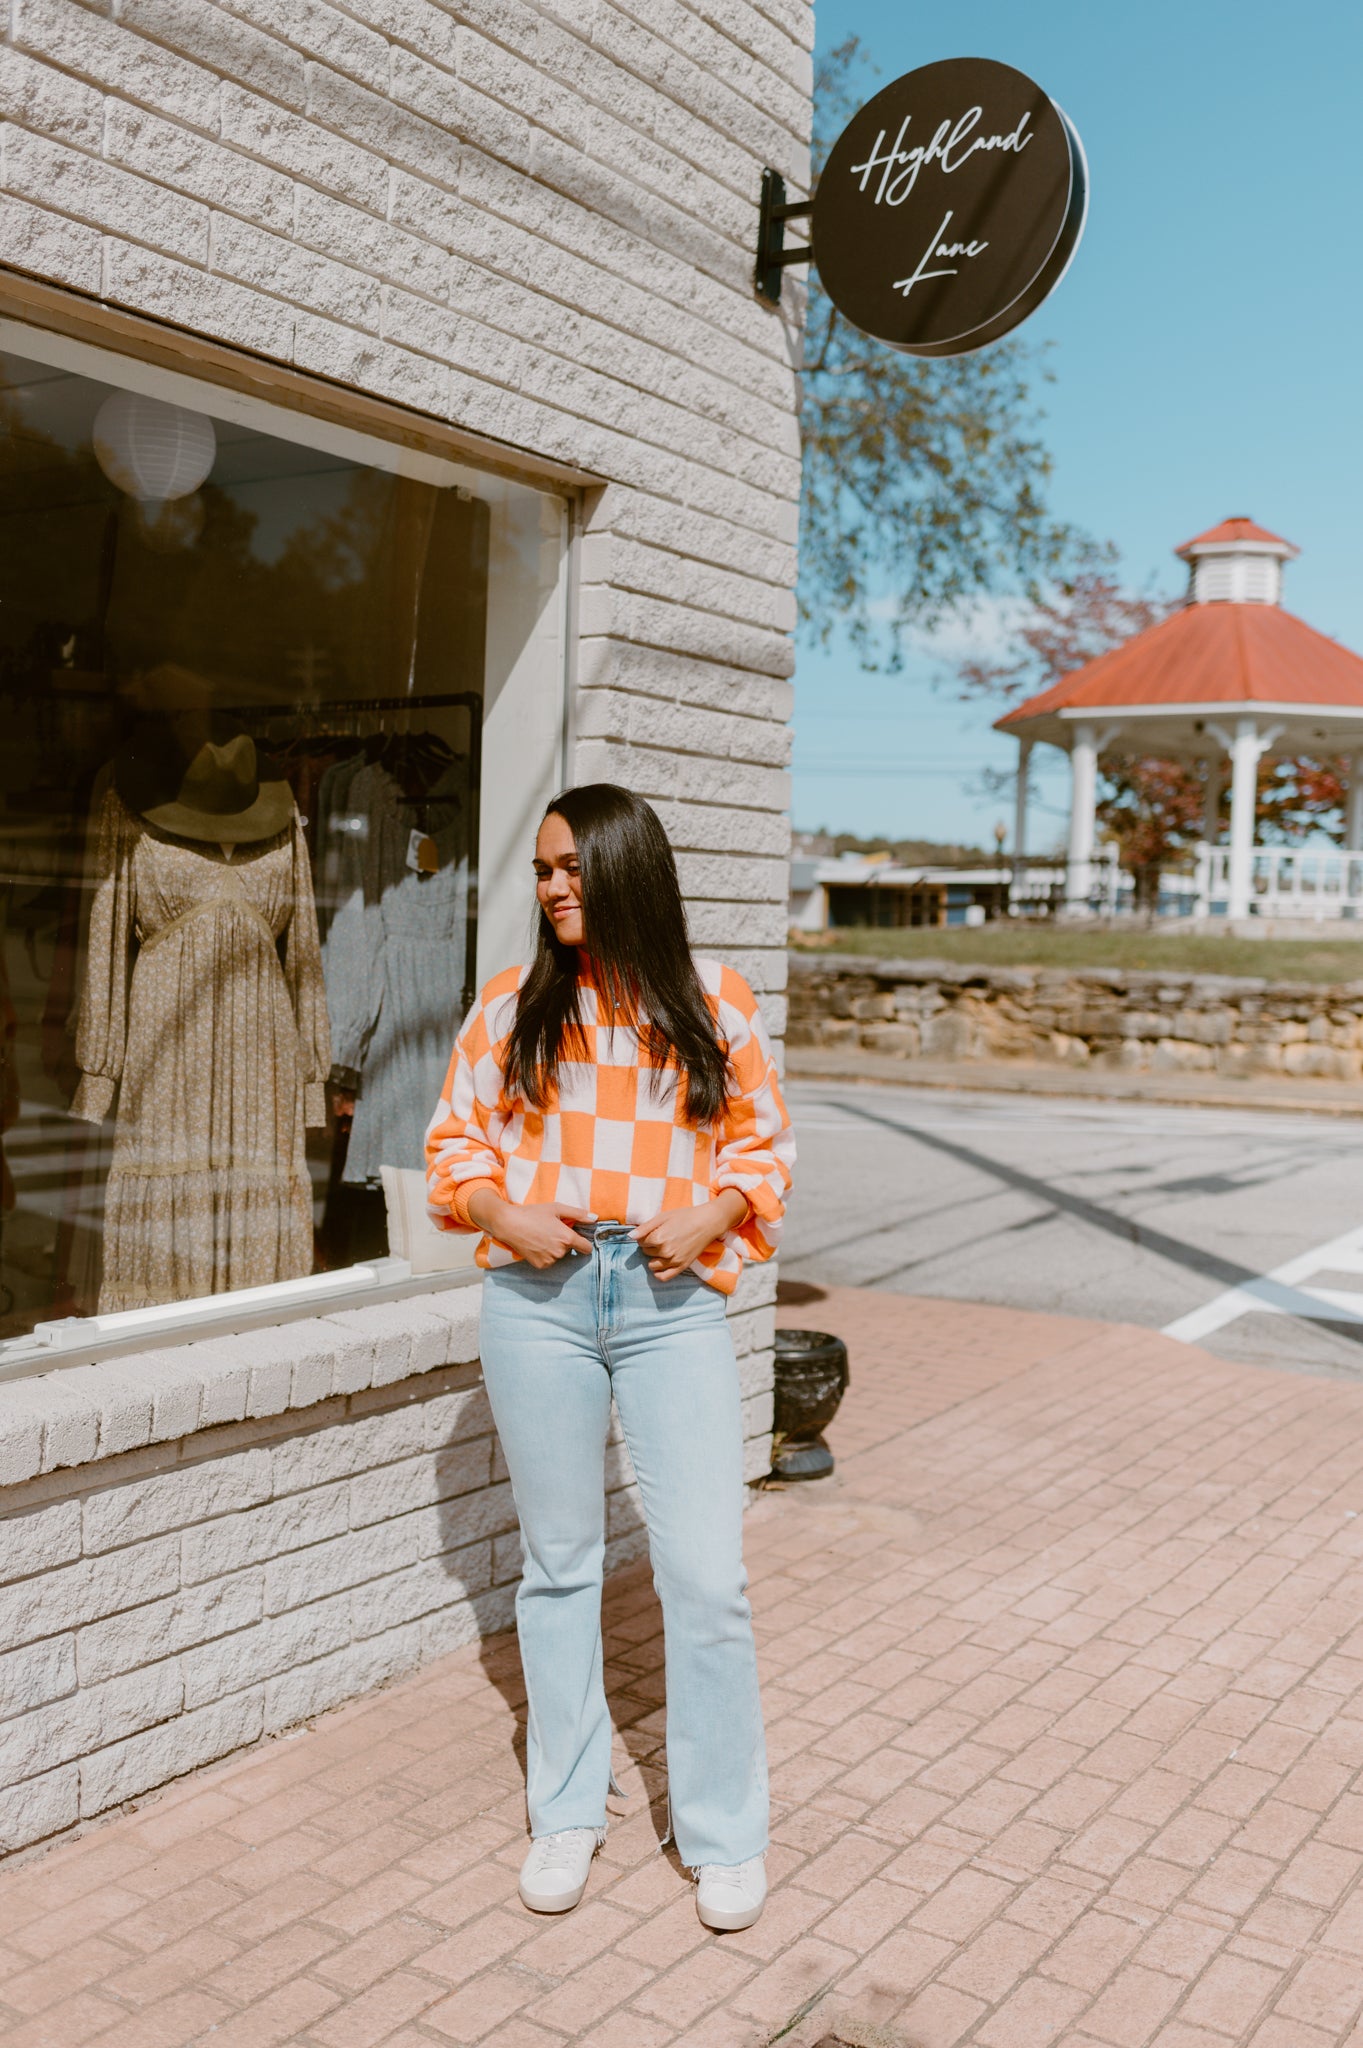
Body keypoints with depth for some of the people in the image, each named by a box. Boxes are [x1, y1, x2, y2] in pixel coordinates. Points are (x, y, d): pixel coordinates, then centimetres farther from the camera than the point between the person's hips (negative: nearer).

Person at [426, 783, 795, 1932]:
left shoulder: (712, 1001, 2)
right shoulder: (513, 1005, 5)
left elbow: (765, 1139, 8)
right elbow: (455, 1140, 10)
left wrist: (711, 1215, -9)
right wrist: (504, 1212, -9)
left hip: (673, 1299, -1)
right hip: (539, 1298, 2)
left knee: (708, 1574, -2)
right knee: (560, 1564, 12)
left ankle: (725, 1837, 17)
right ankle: (569, 1813, 29)